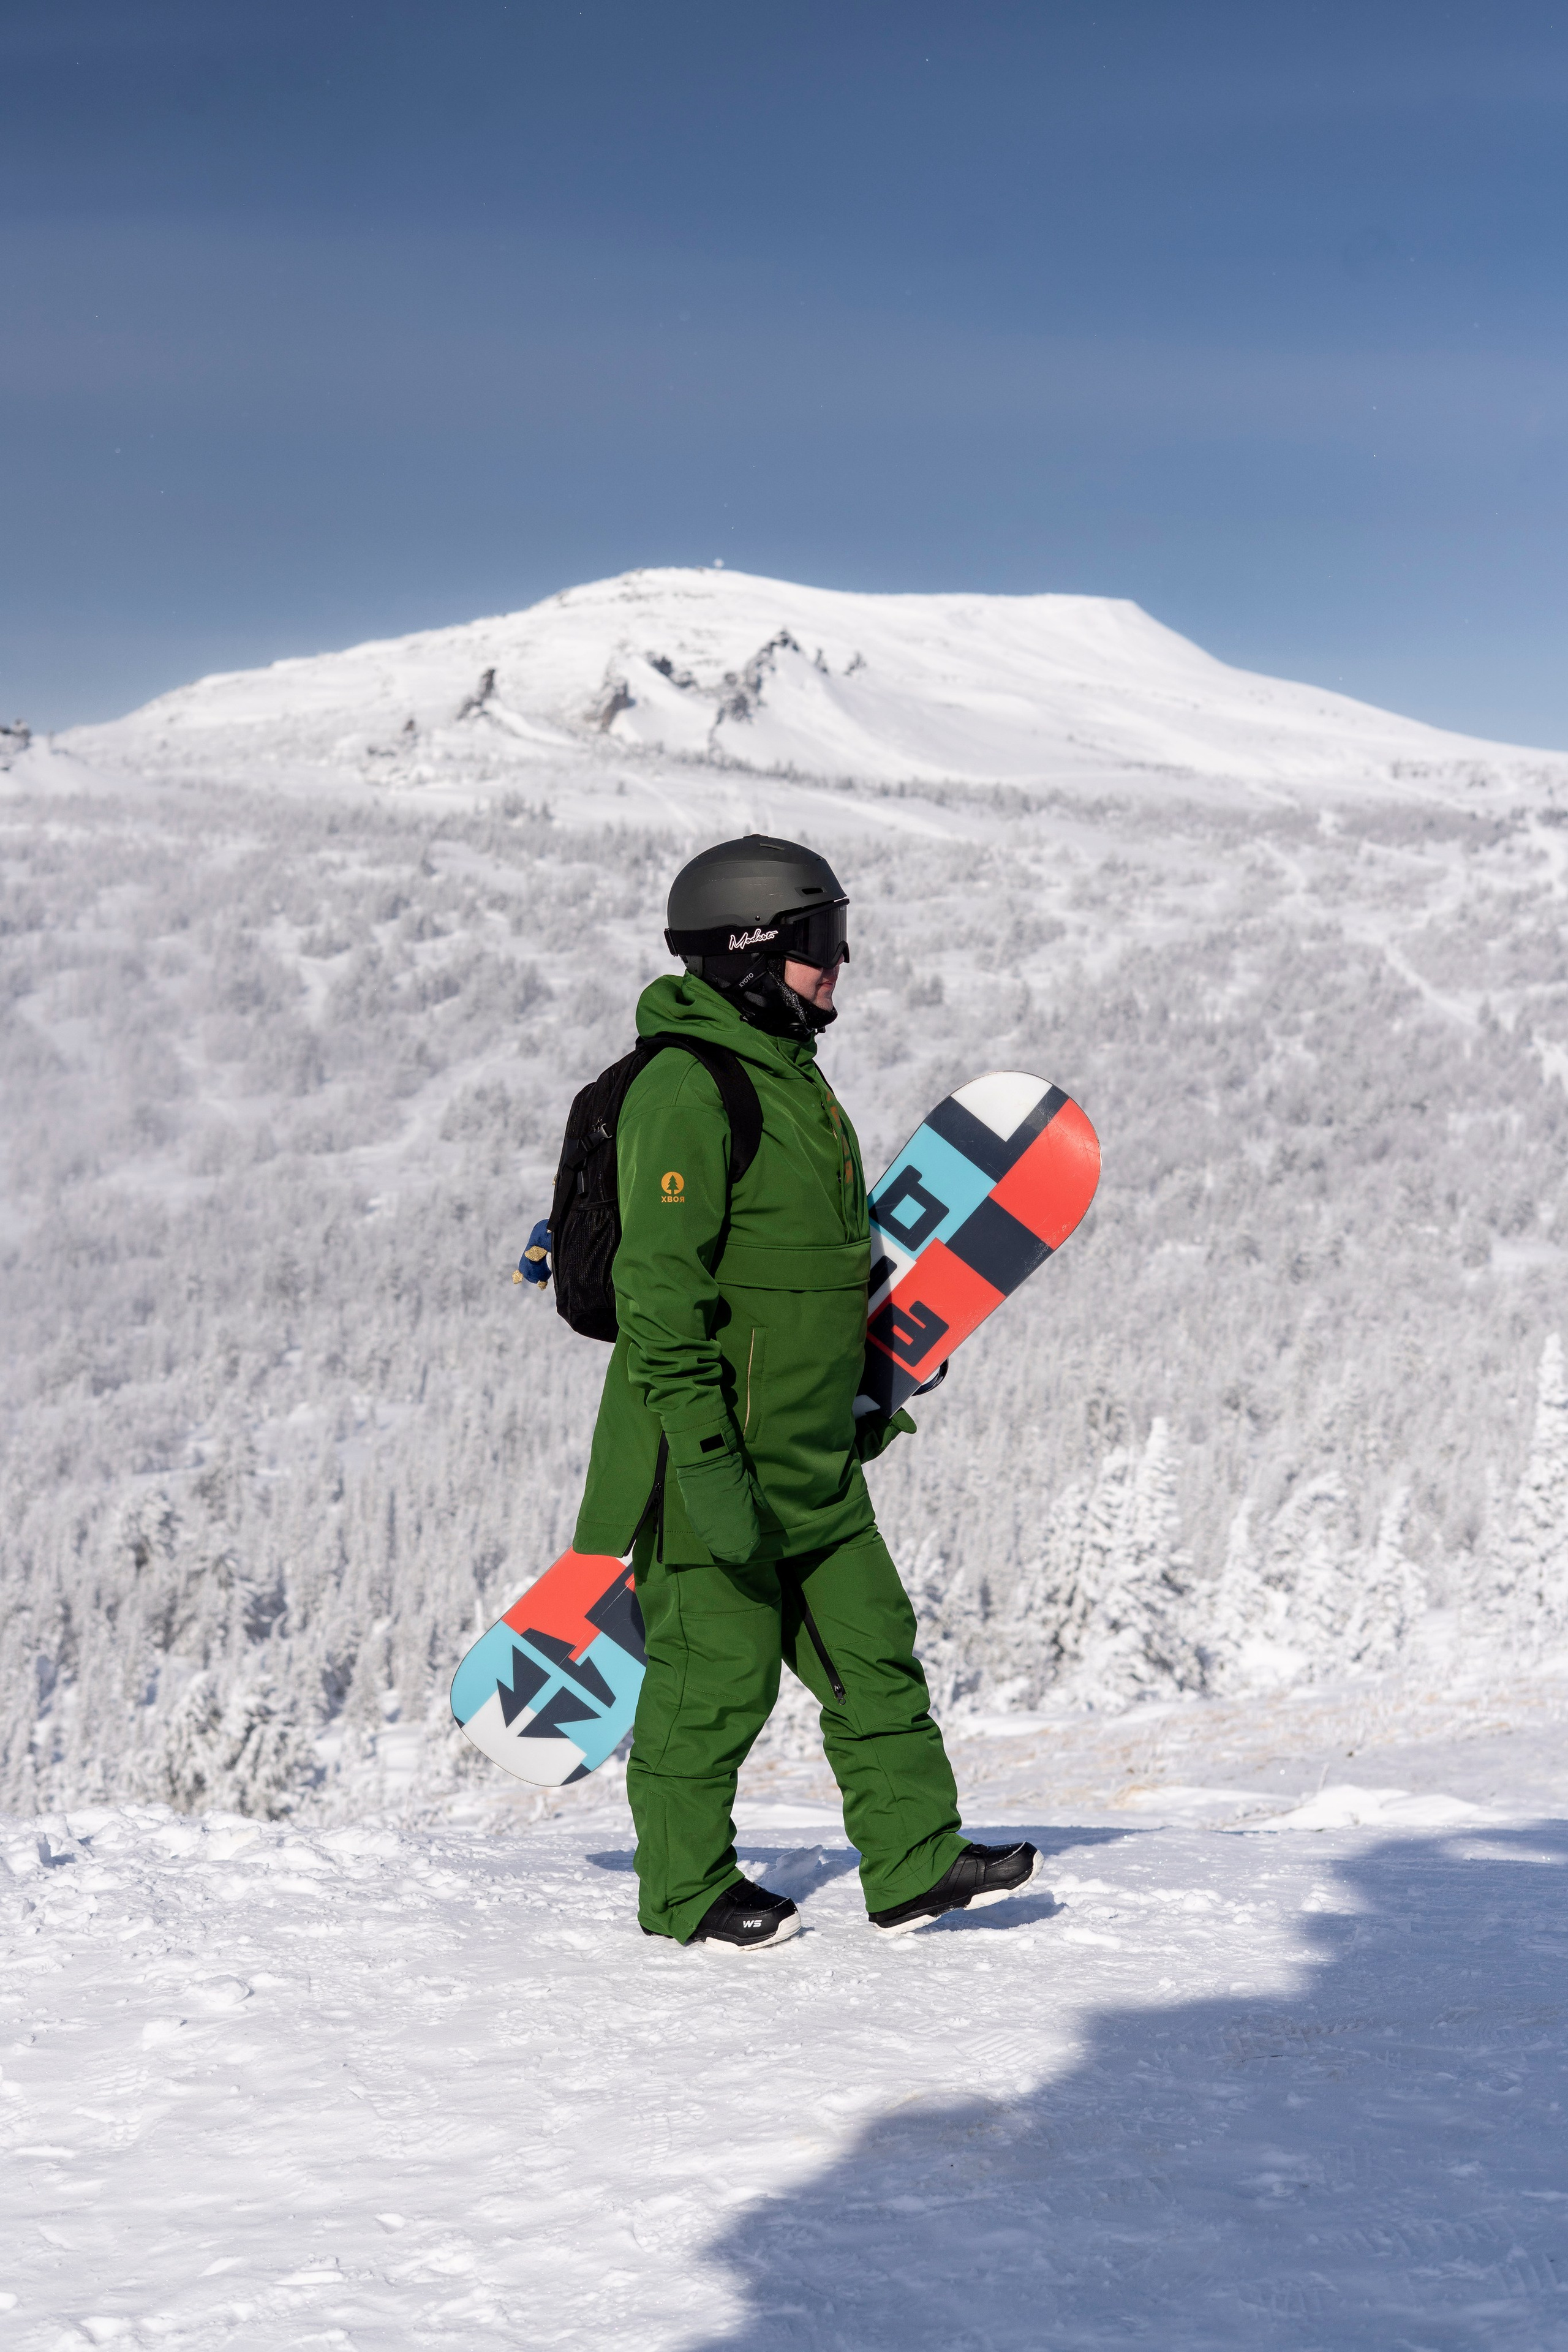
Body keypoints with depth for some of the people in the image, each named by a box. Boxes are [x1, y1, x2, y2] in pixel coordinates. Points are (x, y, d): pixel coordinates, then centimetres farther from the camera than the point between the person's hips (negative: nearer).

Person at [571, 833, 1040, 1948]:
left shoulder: (792, 1075, 15)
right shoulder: (686, 1087, -17)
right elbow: (659, 1282, -22)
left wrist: (874, 1386, 28)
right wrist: (704, 1453, -26)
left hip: (814, 1459, 9)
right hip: (720, 1455, -9)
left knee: (873, 1649, 11)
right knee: (717, 1671, 1)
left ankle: (915, 1863, 20)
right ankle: (688, 1890, 16)